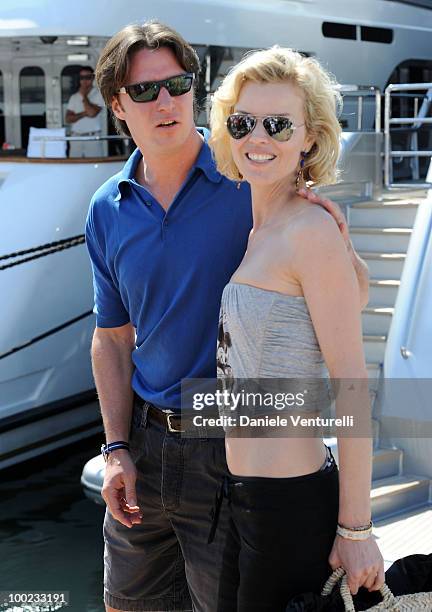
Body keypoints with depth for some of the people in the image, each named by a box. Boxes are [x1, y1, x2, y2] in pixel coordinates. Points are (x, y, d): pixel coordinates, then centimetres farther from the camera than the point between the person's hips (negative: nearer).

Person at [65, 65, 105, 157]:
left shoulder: (98, 95, 3)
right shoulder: (74, 97, 15)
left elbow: (92, 113, -13)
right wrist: (84, 113, -9)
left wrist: (84, 95, -1)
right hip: (75, 137, 4)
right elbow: (68, 119, 6)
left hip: (93, 137, -3)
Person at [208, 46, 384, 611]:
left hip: (292, 501, -8)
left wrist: (355, 529, -17)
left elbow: (352, 388, -18)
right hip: (241, 498, 9)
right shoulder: (255, 233, 10)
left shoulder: (311, 232, -17)